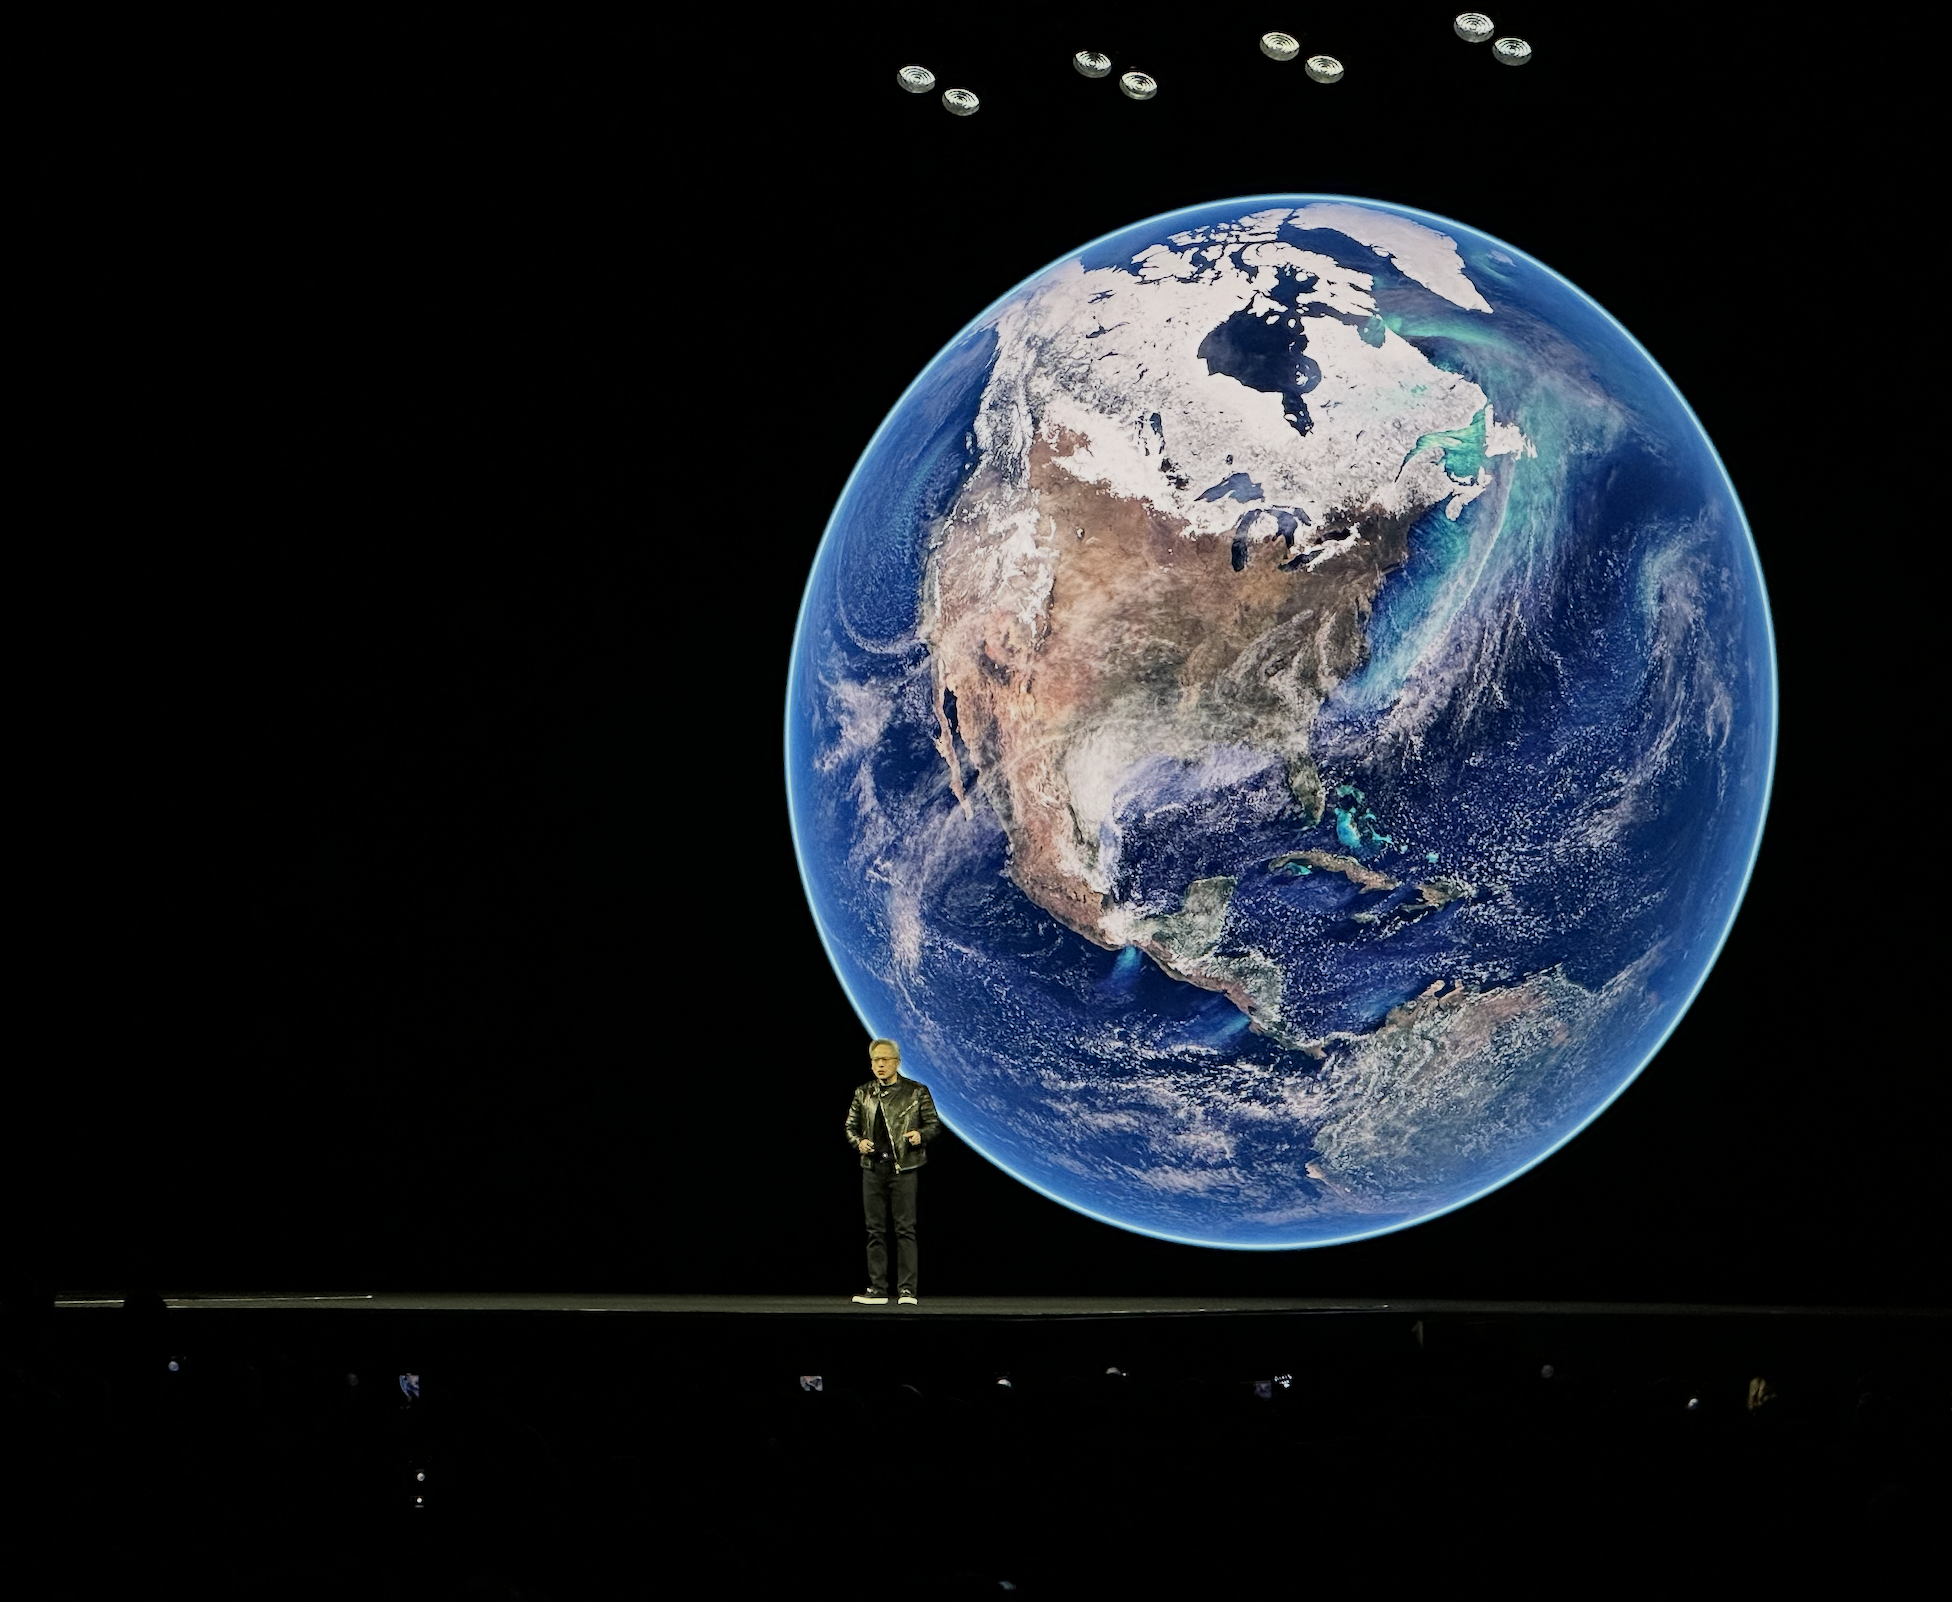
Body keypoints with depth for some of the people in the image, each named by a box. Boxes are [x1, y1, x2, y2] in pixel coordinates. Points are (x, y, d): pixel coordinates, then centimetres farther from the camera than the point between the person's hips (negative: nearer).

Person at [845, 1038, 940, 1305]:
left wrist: (921, 1135, -16)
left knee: (905, 1229, -5)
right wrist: (859, 1142, -5)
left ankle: (906, 1289, -4)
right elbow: (850, 1127, 16)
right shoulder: (863, 1094, 11)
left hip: (904, 1168, -3)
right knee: (875, 1230, 5)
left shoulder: (916, 1092, 3)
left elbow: (934, 1124, 5)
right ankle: (877, 1289, 9)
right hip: (873, 1168, 3)